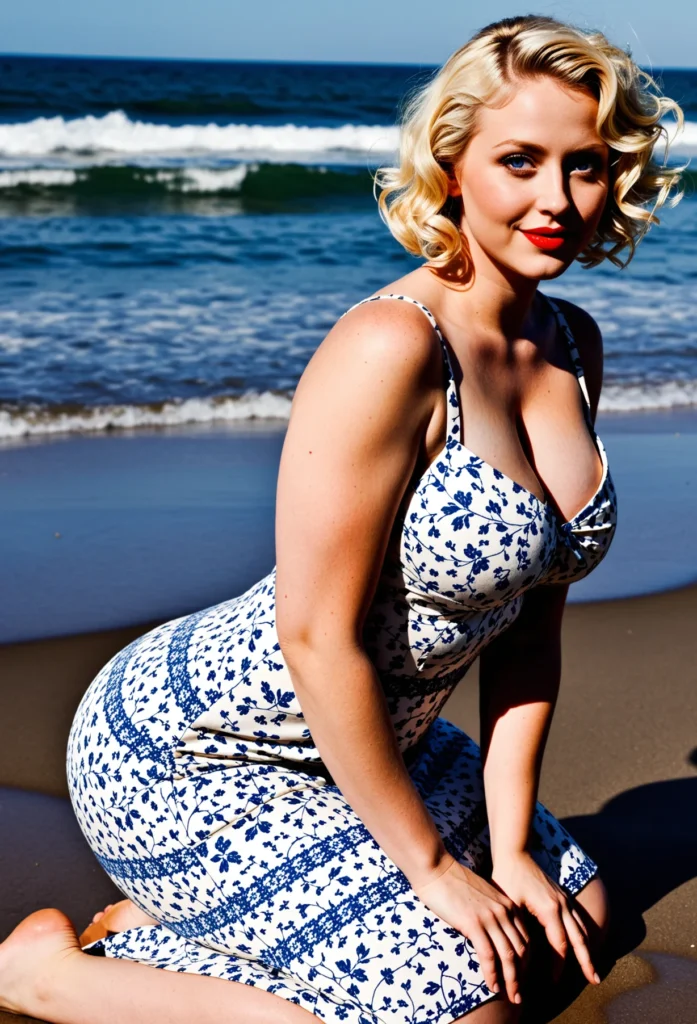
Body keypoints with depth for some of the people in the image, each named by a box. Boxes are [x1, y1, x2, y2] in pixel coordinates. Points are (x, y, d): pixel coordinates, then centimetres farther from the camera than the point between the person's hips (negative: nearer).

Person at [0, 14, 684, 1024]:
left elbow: (529, 610, 5)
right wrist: (431, 865, -15)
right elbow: (318, 638, -24)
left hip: (363, 737, 9)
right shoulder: (391, 347, -26)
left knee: (570, 916, 19)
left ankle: (169, 918, 18)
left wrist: (509, 846, 2)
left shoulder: (573, 346, 1)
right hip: (187, 749, -9)